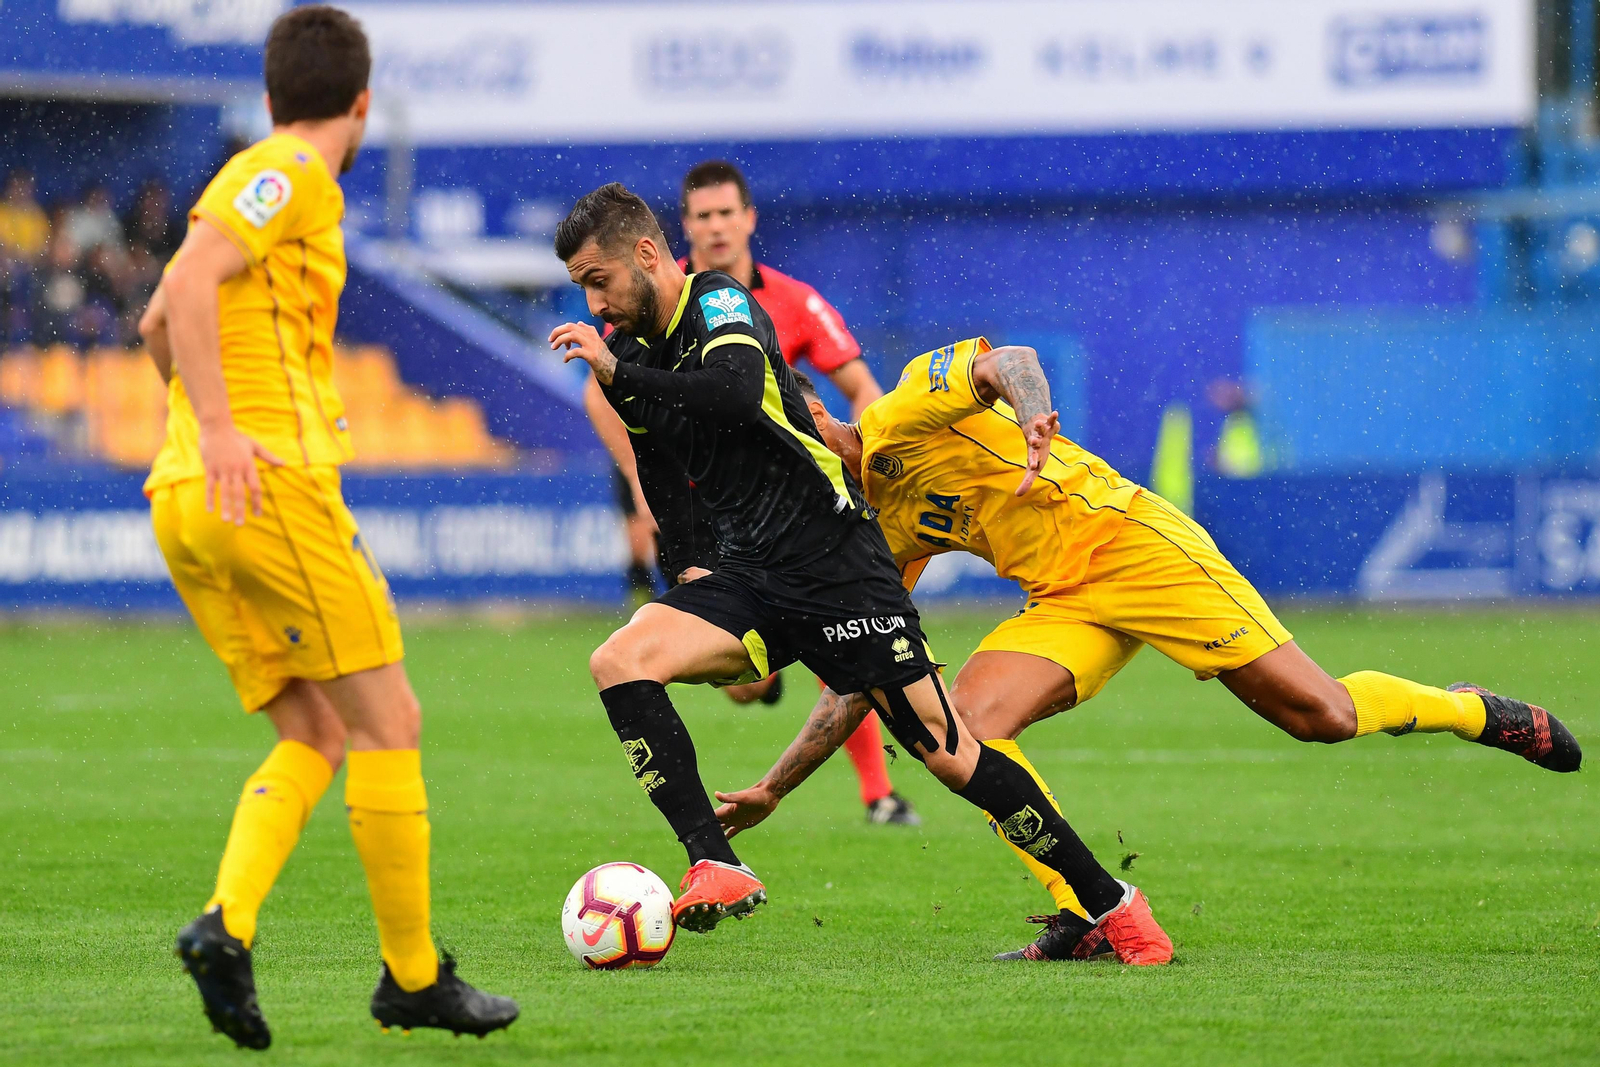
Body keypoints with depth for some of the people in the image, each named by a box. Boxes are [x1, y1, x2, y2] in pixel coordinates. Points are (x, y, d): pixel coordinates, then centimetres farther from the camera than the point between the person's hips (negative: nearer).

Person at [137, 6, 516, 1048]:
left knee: (317, 736, 9)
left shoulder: (255, 177, 22)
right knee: (388, 725, -1)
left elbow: (159, 320, 30)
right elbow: (188, 289, -20)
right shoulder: (293, 176, -5)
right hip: (275, 485, -9)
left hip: (185, 504, 9)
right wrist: (222, 429, -24)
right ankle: (413, 976, 3)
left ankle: (227, 925, -12)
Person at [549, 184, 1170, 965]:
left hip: (835, 565, -7)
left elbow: (735, 395, -31)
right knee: (617, 664, -19)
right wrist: (689, 565, 14)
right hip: (742, 579, 7)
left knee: (947, 754, -7)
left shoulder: (720, 303, -10)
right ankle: (717, 869, -23)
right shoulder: (634, 351, 12)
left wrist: (619, 375, -26)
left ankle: (1113, 905, 6)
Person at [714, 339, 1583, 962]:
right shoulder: (875, 537, 13)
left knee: (1322, 714, -11)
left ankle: (1470, 710, 18)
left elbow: (1011, 361, -22)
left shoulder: (908, 408, -8)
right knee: (966, 717, -18)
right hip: (1063, 606, 7)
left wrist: (1033, 419, -44)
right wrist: (774, 788, 13)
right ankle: (1085, 914, -16)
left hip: (1132, 544, -7)